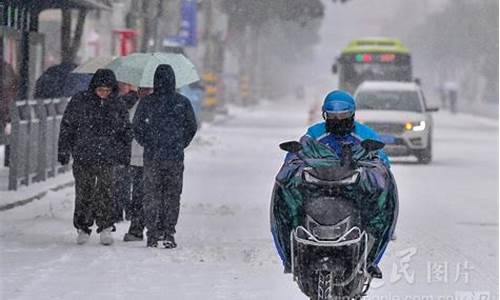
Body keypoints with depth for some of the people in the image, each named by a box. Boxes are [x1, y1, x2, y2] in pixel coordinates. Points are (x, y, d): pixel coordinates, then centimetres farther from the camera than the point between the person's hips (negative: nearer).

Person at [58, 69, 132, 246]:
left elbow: (126, 131, 19)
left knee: (105, 192, -9)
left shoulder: (118, 107, 9)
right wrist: (64, 151, 4)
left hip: (108, 158, 0)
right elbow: (67, 127, 7)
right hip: (83, 156, 0)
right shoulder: (79, 102, 2)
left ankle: (105, 228, -3)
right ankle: (83, 229, 13)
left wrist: (125, 154, 13)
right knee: (83, 193, 2)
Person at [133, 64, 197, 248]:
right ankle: (168, 234, 6)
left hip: (152, 157, 0)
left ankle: (153, 235, 5)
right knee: (172, 196, 9)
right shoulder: (182, 103, -3)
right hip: (175, 158, 0)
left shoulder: (146, 102, -6)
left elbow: (136, 128, 0)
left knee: (152, 196, 9)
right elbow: (191, 128, 5)